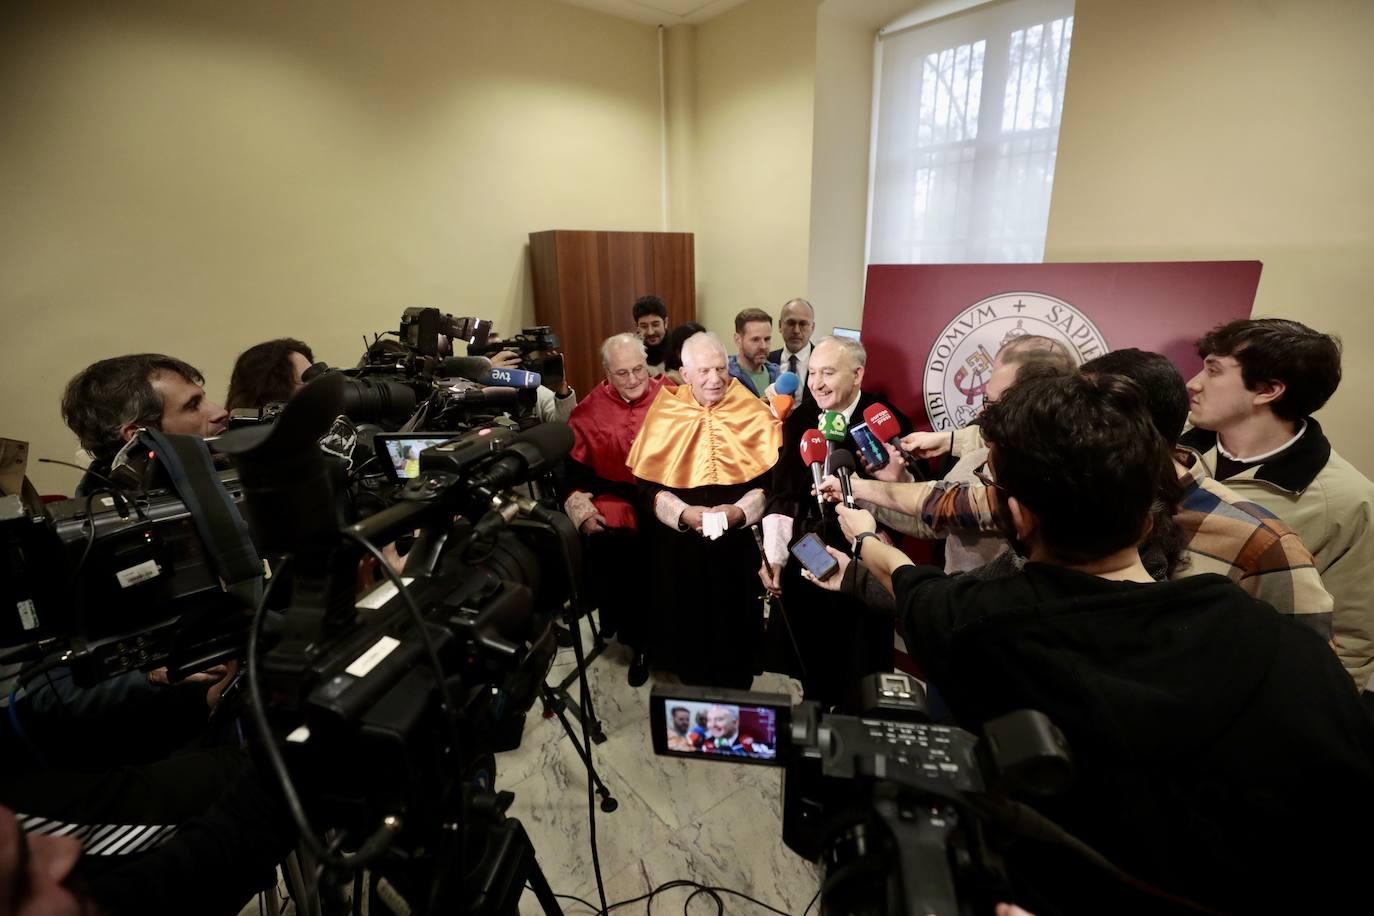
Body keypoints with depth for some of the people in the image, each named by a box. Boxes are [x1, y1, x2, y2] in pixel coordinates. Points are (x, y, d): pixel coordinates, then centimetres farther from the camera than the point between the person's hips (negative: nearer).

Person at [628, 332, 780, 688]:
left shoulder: (753, 413, -1)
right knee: (689, 624, 11)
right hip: (679, 547, 1)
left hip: (739, 545, 0)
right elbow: (647, 487, -2)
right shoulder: (665, 415, 0)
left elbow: (771, 479, -3)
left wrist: (740, 510, -20)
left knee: (734, 625, 10)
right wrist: (683, 513, -18)